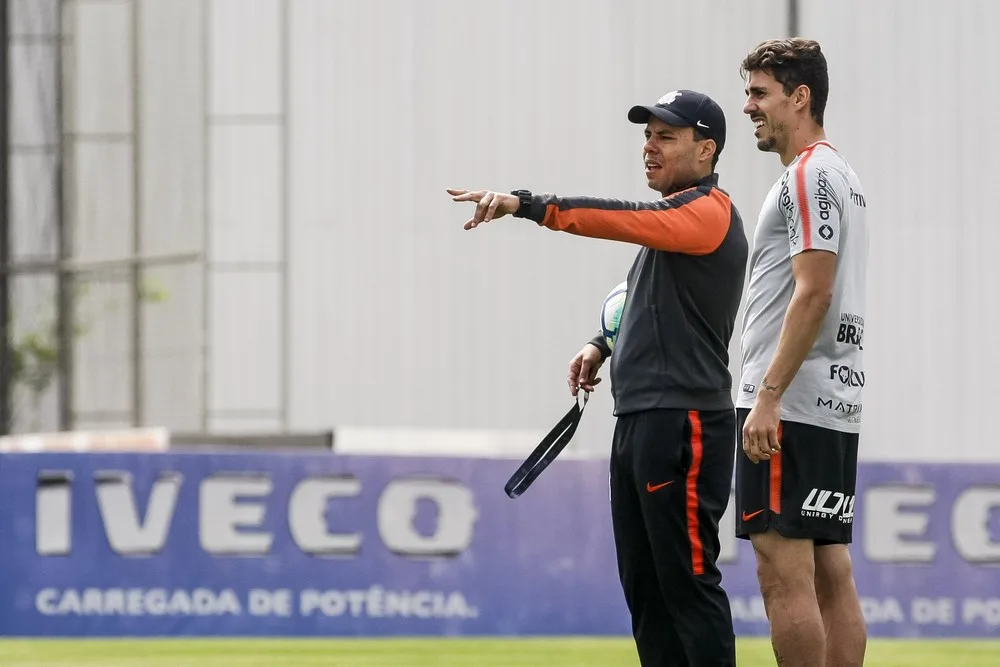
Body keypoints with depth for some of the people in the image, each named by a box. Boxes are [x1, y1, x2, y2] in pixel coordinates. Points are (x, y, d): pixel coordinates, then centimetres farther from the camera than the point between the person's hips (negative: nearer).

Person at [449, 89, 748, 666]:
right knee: (644, 586, 11)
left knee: (687, 580, -11)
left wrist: (524, 204, -32)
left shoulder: (708, 212, -10)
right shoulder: (673, 218, 21)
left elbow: (617, 217, -25)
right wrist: (603, 346, 14)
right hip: (638, 422, 11)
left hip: (683, 421, -11)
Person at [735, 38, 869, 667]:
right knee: (831, 574, 7)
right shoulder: (843, 176, 20)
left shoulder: (808, 175, -10)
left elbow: (813, 293, -19)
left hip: (791, 405, -10)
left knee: (785, 573, -11)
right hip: (837, 407, 10)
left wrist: (768, 396, -21)